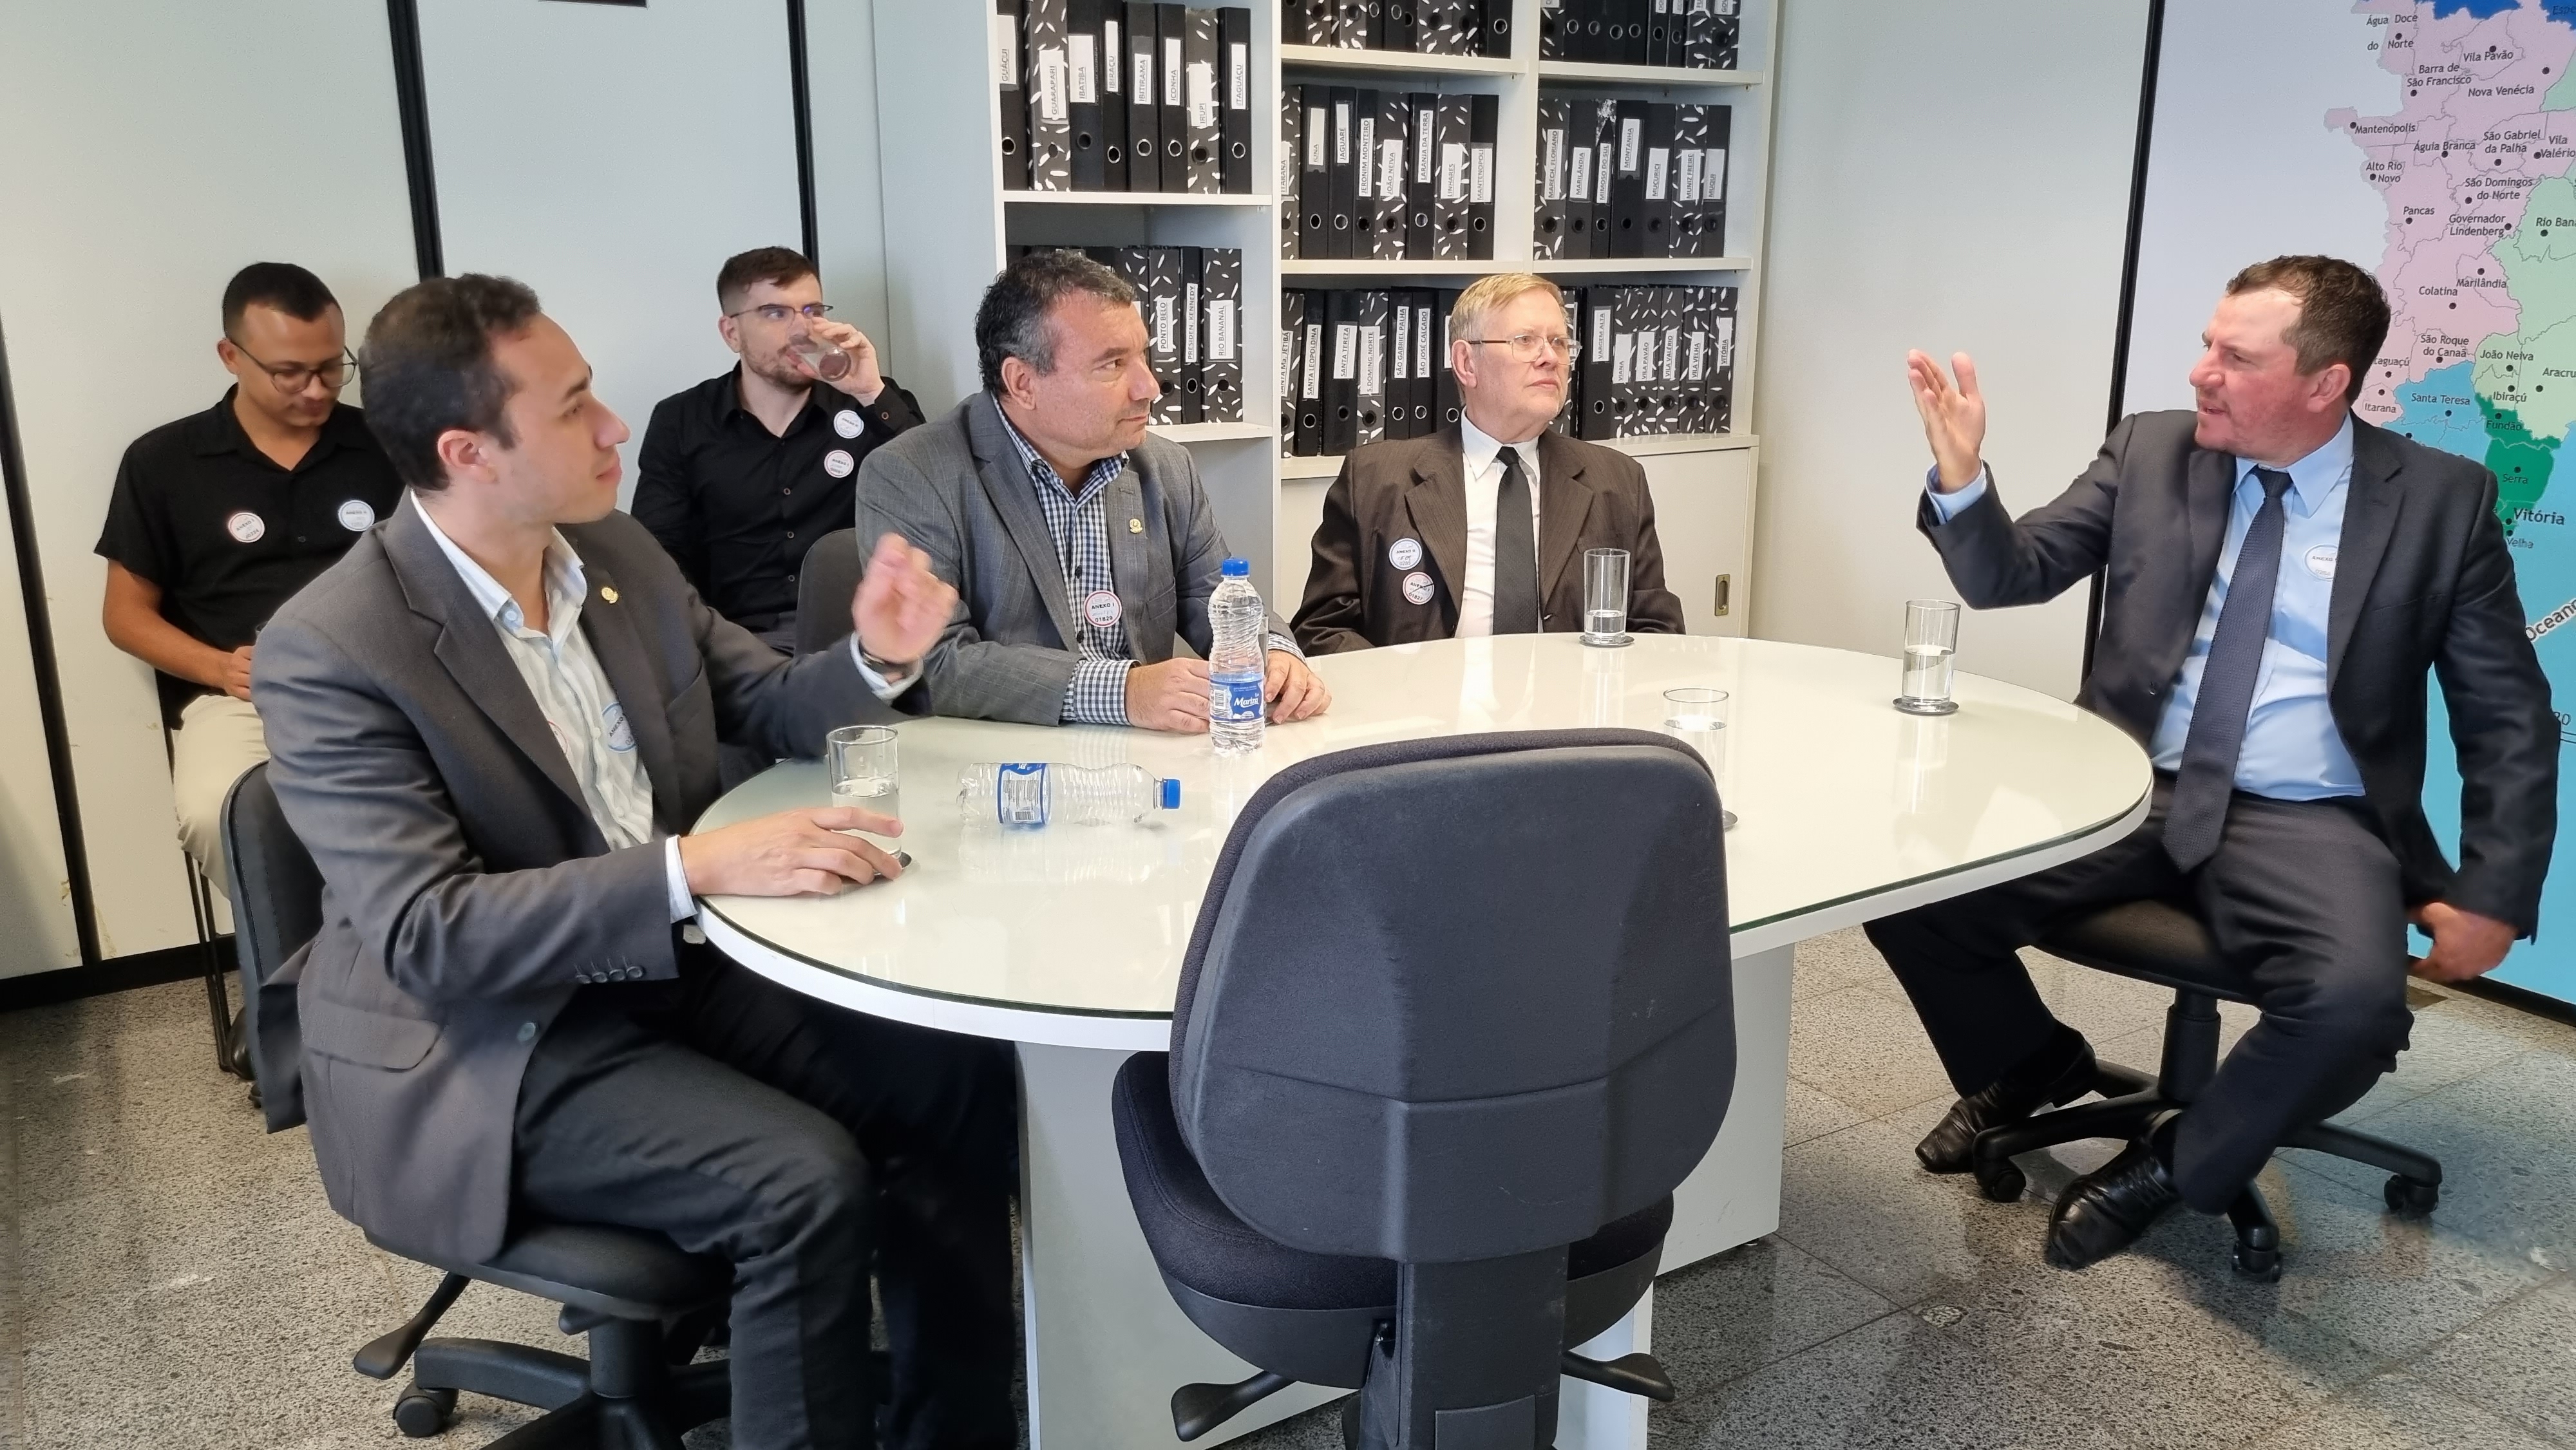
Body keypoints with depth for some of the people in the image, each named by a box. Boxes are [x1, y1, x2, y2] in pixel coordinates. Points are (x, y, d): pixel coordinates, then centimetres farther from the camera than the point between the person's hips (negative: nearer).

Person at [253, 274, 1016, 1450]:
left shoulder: (617, 552, 1)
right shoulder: (327, 652, -19)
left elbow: (768, 709, 11)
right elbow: (427, 933, -25)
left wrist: (876, 658, -12)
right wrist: (697, 867, -35)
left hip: (674, 967, 7)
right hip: (489, 1042, -6)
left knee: (955, 1072, -9)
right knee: (806, 1179, -26)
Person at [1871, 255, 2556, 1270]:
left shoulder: (2442, 500, 0)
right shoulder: (2151, 451, 6)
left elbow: (2509, 721, 4)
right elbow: (2012, 575, 5)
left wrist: (2493, 897, -4)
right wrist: (1960, 474, -15)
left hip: (2305, 824, -2)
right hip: (2129, 790, 3)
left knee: (2355, 999, -33)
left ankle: (2178, 1166, -2)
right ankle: (2032, 1065, 15)